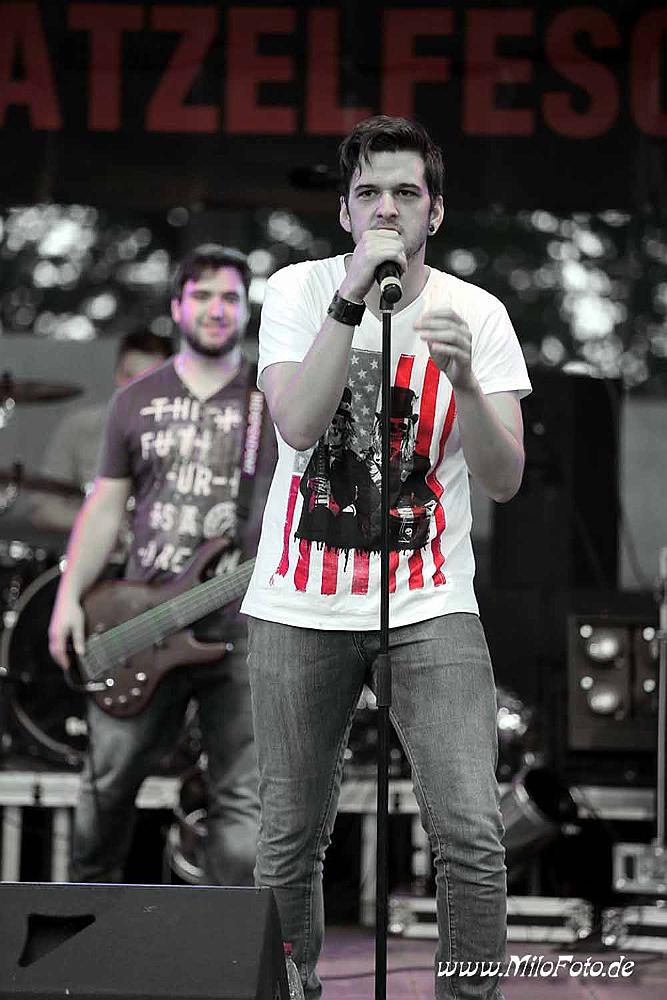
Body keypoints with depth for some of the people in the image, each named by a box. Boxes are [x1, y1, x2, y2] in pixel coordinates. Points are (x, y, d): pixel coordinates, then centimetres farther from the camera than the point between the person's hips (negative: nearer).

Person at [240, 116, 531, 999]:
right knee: (291, 840, 6)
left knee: (473, 835, -14)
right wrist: (353, 295, -23)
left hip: (431, 607, 0)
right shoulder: (298, 291, -2)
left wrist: (465, 381, -27)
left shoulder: (477, 313, 0)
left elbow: (505, 480, -9)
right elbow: (299, 426, -19)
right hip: (300, 609, 0)